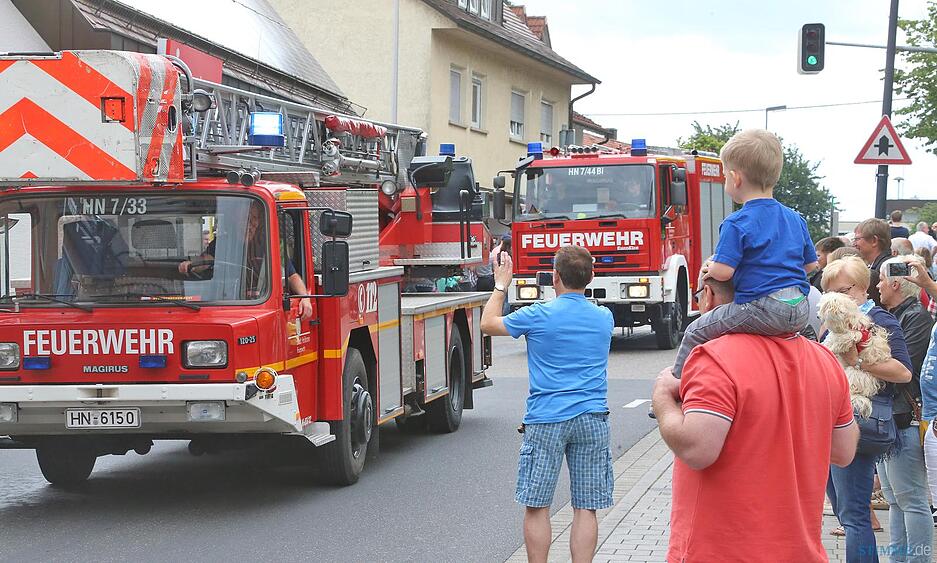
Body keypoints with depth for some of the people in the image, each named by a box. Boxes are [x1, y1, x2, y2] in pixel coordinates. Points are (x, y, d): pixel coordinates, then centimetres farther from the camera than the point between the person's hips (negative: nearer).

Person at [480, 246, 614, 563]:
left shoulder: (539, 316, -6)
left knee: (536, 506, 5)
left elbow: (488, 324, 9)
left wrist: (501, 285, 21)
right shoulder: (604, 319, 6)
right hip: (592, 419, 3)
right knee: (585, 508, 4)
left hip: (546, 420, -3)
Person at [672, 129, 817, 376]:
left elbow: (723, 272, -16)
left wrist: (710, 266, 6)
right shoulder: (795, 219, 13)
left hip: (763, 309, -8)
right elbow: (811, 264, 21)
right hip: (800, 313, 8)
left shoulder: (737, 224, -10)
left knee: (696, 332, 3)